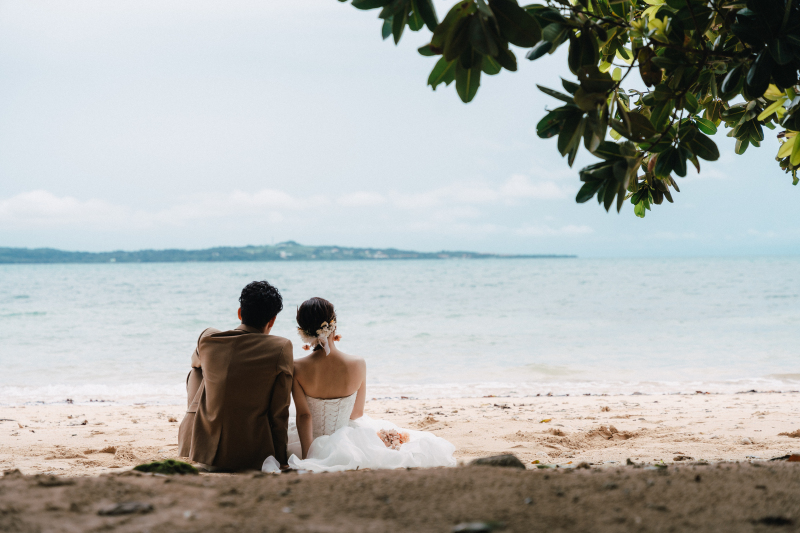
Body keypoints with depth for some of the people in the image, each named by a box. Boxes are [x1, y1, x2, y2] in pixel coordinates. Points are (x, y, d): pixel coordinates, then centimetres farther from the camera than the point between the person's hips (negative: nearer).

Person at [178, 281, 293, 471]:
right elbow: (279, 413, -9)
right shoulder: (281, 348, -12)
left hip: (202, 452, 2)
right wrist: (281, 461, 2)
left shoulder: (207, 339, -5)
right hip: (252, 459, -2)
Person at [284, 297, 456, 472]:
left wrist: (305, 458, -22)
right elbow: (357, 413, -3)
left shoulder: (297, 369, -20)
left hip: (310, 443, -3)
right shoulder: (357, 365, -15)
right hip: (342, 440, 3)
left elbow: (303, 415, -22)